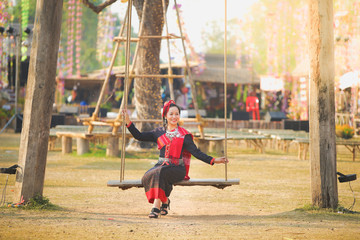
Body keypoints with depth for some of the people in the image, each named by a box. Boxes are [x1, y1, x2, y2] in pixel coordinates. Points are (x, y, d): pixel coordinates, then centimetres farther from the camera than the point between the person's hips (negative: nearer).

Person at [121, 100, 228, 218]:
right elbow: (139, 136, 16)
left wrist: (213, 160, -11)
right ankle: (164, 201, -7)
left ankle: (156, 206, -33)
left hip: (178, 168, -3)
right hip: (162, 165, 3)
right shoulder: (159, 132, 15)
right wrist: (128, 122, 9)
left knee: (160, 172, -35)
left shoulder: (184, 135, 5)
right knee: (147, 176, -29)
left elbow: (196, 152, 0)